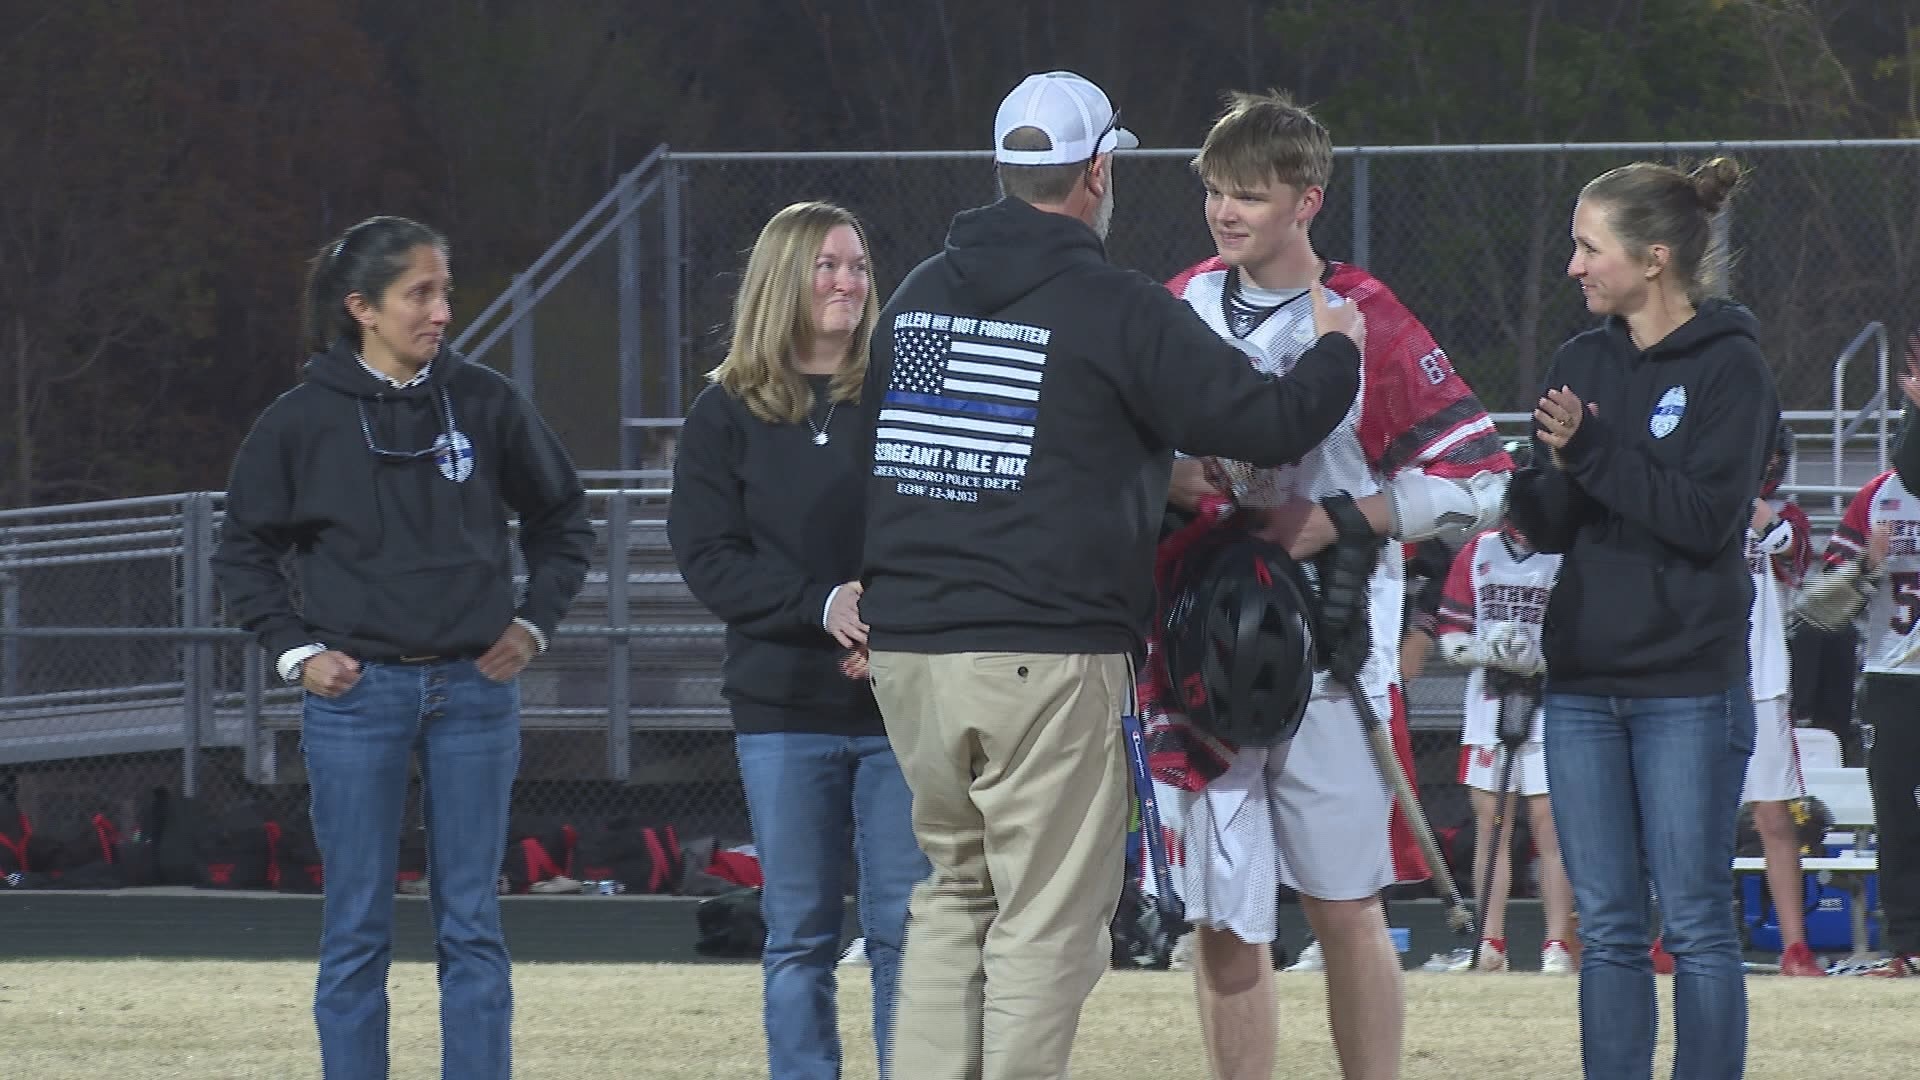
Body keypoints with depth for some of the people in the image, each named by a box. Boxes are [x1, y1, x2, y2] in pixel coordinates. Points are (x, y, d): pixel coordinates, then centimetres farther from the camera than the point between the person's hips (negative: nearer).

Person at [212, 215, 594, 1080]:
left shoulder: (486, 404, 3)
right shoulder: (302, 420, -2)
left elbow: (562, 517, 16)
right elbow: (244, 551, 9)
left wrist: (534, 623, 6)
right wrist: (294, 650, -1)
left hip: (474, 691, 2)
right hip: (356, 693, -2)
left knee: (473, 927, 3)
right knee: (356, 933, 1)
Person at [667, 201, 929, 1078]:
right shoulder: (728, 412, 6)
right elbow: (706, 557, -1)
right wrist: (823, 605, -15)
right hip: (785, 707, 1)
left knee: (908, 933, -2)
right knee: (799, 936, 4)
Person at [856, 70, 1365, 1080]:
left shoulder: (918, 297, 12)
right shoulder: (1119, 310, -7)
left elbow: (874, 435, 22)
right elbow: (1270, 424, -6)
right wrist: (1336, 348, 12)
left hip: (907, 651, 6)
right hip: (1048, 656, -6)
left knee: (955, 891, 18)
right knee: (1048, 918, -1)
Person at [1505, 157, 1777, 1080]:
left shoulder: (1730, 367, -5)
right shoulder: (1583, 363, 11)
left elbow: (1708, 516, -15)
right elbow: (1550, 528, 9)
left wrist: (1592, 452, -17)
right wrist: (1553, 473, -12)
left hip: (1689, 687, -6)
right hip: (1584, 684, 6)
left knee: (1695, 923, -3)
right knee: (1607, 928, 7)